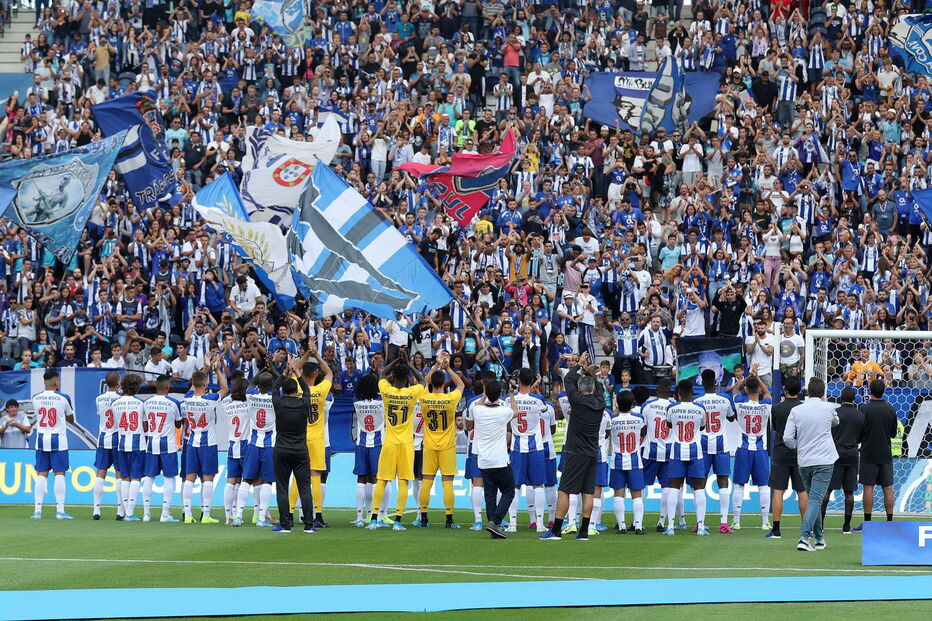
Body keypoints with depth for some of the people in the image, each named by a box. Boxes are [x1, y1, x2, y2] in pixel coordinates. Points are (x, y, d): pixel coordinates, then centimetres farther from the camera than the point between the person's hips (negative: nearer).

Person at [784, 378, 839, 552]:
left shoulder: (796, 411, -1)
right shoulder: (828, 408, -2)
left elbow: (787, 437, -4)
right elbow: (836, 422, 20)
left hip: (803, 461, 3)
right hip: (824, 461, -3)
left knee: (814, 499, 17)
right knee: (815, 500, -8)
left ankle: (819, 538, 23)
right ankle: (804, 537, -23)